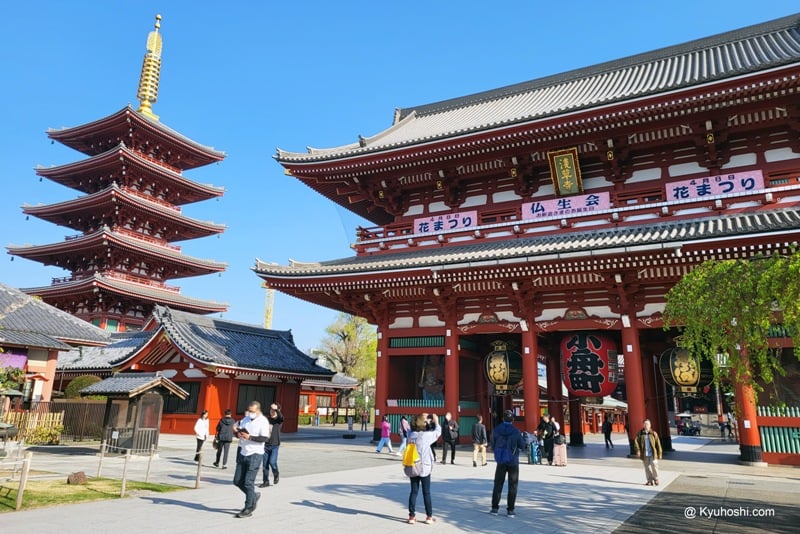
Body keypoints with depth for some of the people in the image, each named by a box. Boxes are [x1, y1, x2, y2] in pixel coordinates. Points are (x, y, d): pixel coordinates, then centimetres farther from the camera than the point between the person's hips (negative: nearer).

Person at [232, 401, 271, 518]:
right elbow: (237, 431, 15)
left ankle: (248, 509, 6)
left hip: (255, 455, -7)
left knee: (248, 482, -6)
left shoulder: (263, 421, -11)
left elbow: (265, 438, -19)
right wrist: (237, 433, -9)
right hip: (243, 454, 7)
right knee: (237, 481, 10)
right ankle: (254, 496, 31)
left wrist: (249, 437, -25)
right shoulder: (246, 419, 10)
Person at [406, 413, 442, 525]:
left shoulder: (411, 435, -6)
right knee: (426, 493, 8)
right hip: (424, 468, -4)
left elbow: (413, 429, 17)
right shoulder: (427, 435, -16)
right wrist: (436, 422, 16)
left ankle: (412, 516, 13)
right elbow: (438, 432, 0)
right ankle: (429, 516, 16)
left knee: (414, 491, 11)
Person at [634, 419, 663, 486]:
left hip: (653, 453, -2)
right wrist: (638, 449, -17)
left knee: (654, 465, -12)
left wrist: (659, 454, 0)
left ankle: (656, 479, 11)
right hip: (644, 454, 2)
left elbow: (658, 444, 1)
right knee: (647, 467, 7)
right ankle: (650, 481, 18)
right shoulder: (640, 433, 2)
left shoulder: (653, 433, -1)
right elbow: (636, 441, -4)